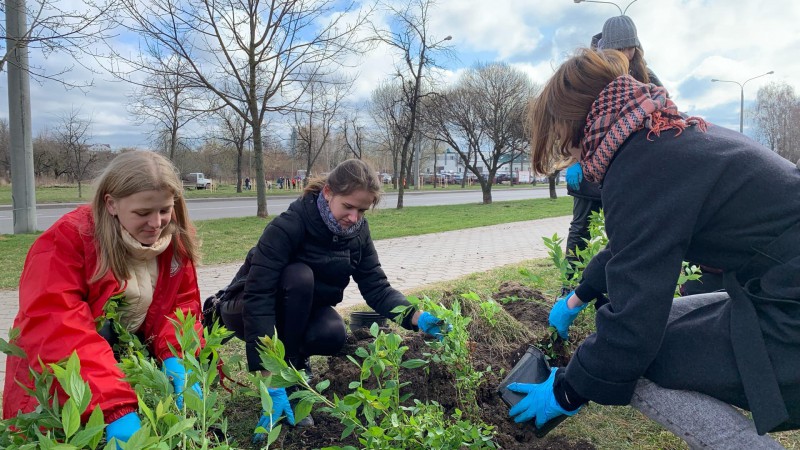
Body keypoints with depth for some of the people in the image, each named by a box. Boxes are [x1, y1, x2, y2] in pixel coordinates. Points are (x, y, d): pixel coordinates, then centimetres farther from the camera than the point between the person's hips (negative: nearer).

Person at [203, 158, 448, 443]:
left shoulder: (357, 232, -13)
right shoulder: (287, 227, -32)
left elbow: (376, 288, -11)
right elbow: (258, 299, -37)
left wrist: (416, 317, -31)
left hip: (300, 312, 5)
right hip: (247, 310, -4)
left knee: (332, 334, -29)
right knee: (300, 276, -34)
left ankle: (294, 360, 6)